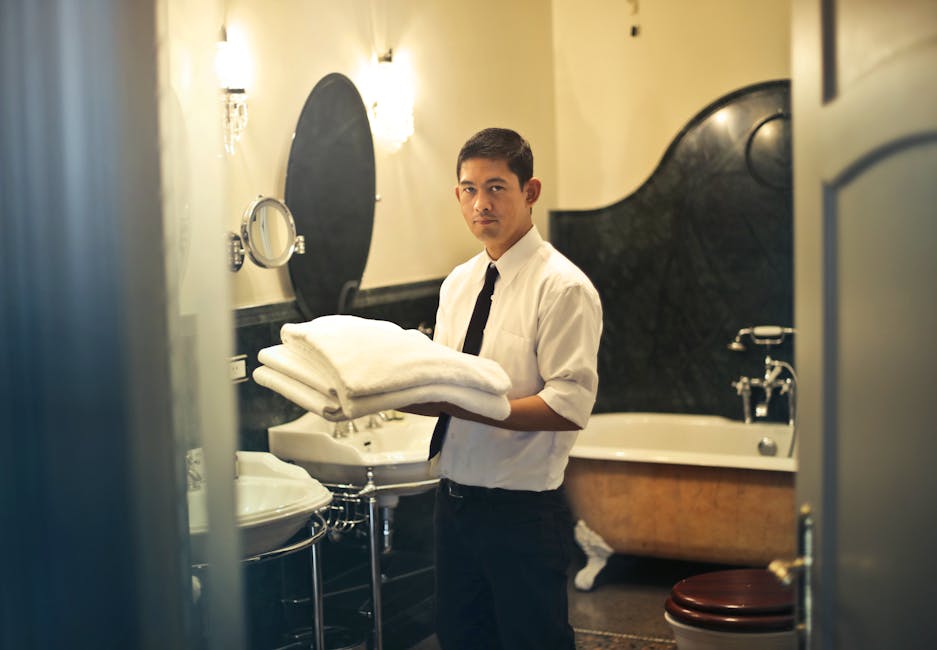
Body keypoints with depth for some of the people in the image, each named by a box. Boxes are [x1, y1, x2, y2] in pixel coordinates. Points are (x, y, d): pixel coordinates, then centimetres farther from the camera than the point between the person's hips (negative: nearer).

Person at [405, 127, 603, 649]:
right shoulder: (458, 283, 10)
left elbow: (570, 407, -20)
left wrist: (461, 405, -26)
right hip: (455, 500, 7)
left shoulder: (563, 287, -13)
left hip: (524, 509, -7)